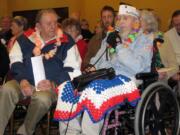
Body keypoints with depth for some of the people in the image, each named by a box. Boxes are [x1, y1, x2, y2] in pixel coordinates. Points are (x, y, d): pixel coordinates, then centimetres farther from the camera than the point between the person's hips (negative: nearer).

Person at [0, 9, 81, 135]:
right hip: (26, 82, 2)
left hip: (51, 85, -2)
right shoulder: (25, 39, 10)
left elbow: (73, 70, 1)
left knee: (42, 99, -36)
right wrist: (22, 80, -10)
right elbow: (15, 62, 9)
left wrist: (54, 84, -14)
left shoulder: (66, 41, 4)